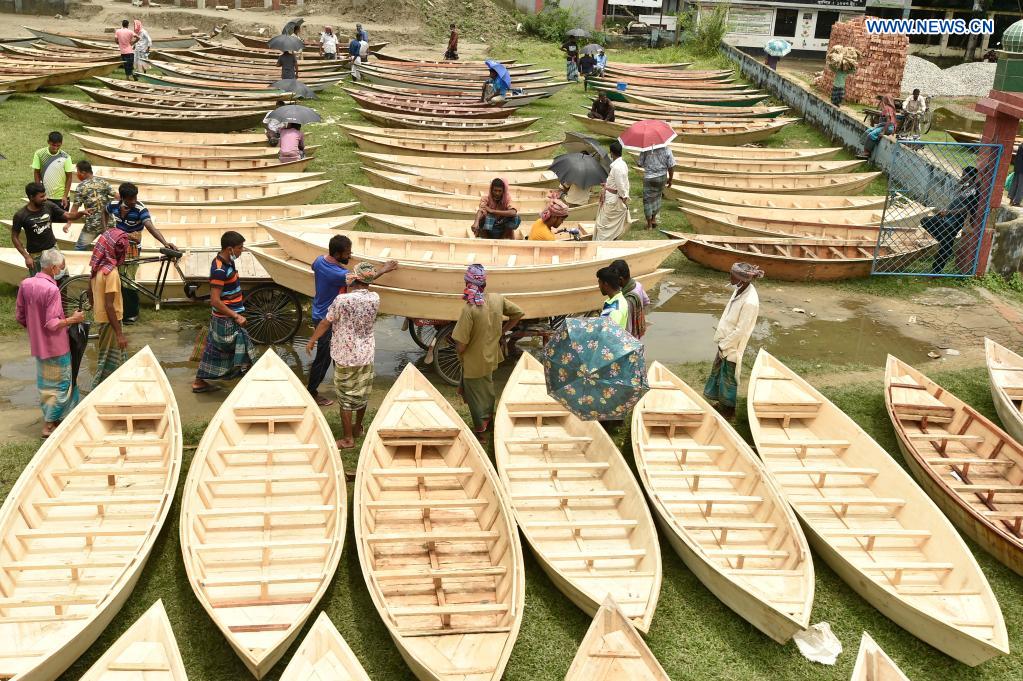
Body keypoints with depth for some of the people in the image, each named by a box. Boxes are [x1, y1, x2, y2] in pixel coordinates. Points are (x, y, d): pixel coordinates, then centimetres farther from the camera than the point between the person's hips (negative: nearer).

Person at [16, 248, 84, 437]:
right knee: (59, 384, 7)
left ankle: (50, 418, 33)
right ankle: (49, 425, 11)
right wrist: (73, 319, -11)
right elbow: (52, 324, -25)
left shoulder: (25, 284, -2)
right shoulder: (51, 289, -25)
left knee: (45, 383, 20)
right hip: (55, 346, -7)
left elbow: (19, 316, 6)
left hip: (37, 344, 8)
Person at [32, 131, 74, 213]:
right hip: (45, 196, 2)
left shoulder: (65, 157, -9)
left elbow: (69, 177, -5)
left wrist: (65, 196, -10)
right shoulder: (39, 154, -6)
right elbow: (36, 173, 1)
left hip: (61, 197, -2)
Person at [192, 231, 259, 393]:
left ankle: (199, 382, 28)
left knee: (213, 349, 18)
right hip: (227, 320, -10)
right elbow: (215, 301, -25)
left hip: (222, 318, 10)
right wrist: (236, 316, -21)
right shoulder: (220, 270, -25)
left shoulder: (226, 261, 5)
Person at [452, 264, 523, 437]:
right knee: (487, 389, 29)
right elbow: (518, 313, 3)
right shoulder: (497, 299, -13)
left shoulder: (469, 310, -30)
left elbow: (461, 346, -27)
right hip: (491, 357, 6)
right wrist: (502, 332, 9)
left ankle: (480, 430, 32)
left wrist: (459, 352, -4)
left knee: (475, 396, 16)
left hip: (474, 363, -6)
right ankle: (489, 418, 49)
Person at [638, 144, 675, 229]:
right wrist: (670, 179, 6)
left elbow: (640, 164, -8)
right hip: (662, 177, 2)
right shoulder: (666, 149, -11)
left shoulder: (645, 150, -15)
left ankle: (649, 224, 14)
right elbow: (671, 166, -8)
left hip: (649, 178, -2)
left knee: (648, 200, 10)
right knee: (657, 197, 24)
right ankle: (653, 219, 30)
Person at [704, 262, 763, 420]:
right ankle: (720, 400, 42)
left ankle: (728, 409, 30)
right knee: (717, 370, 23)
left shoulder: (750, 302, -31)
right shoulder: (740, 289, -5)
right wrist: (721, 340, 9)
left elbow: (740, 330, -25)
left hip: (733, 346, -8)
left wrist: (724, 346, -15)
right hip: (725, 341, 8)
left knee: (729, 377, 10)